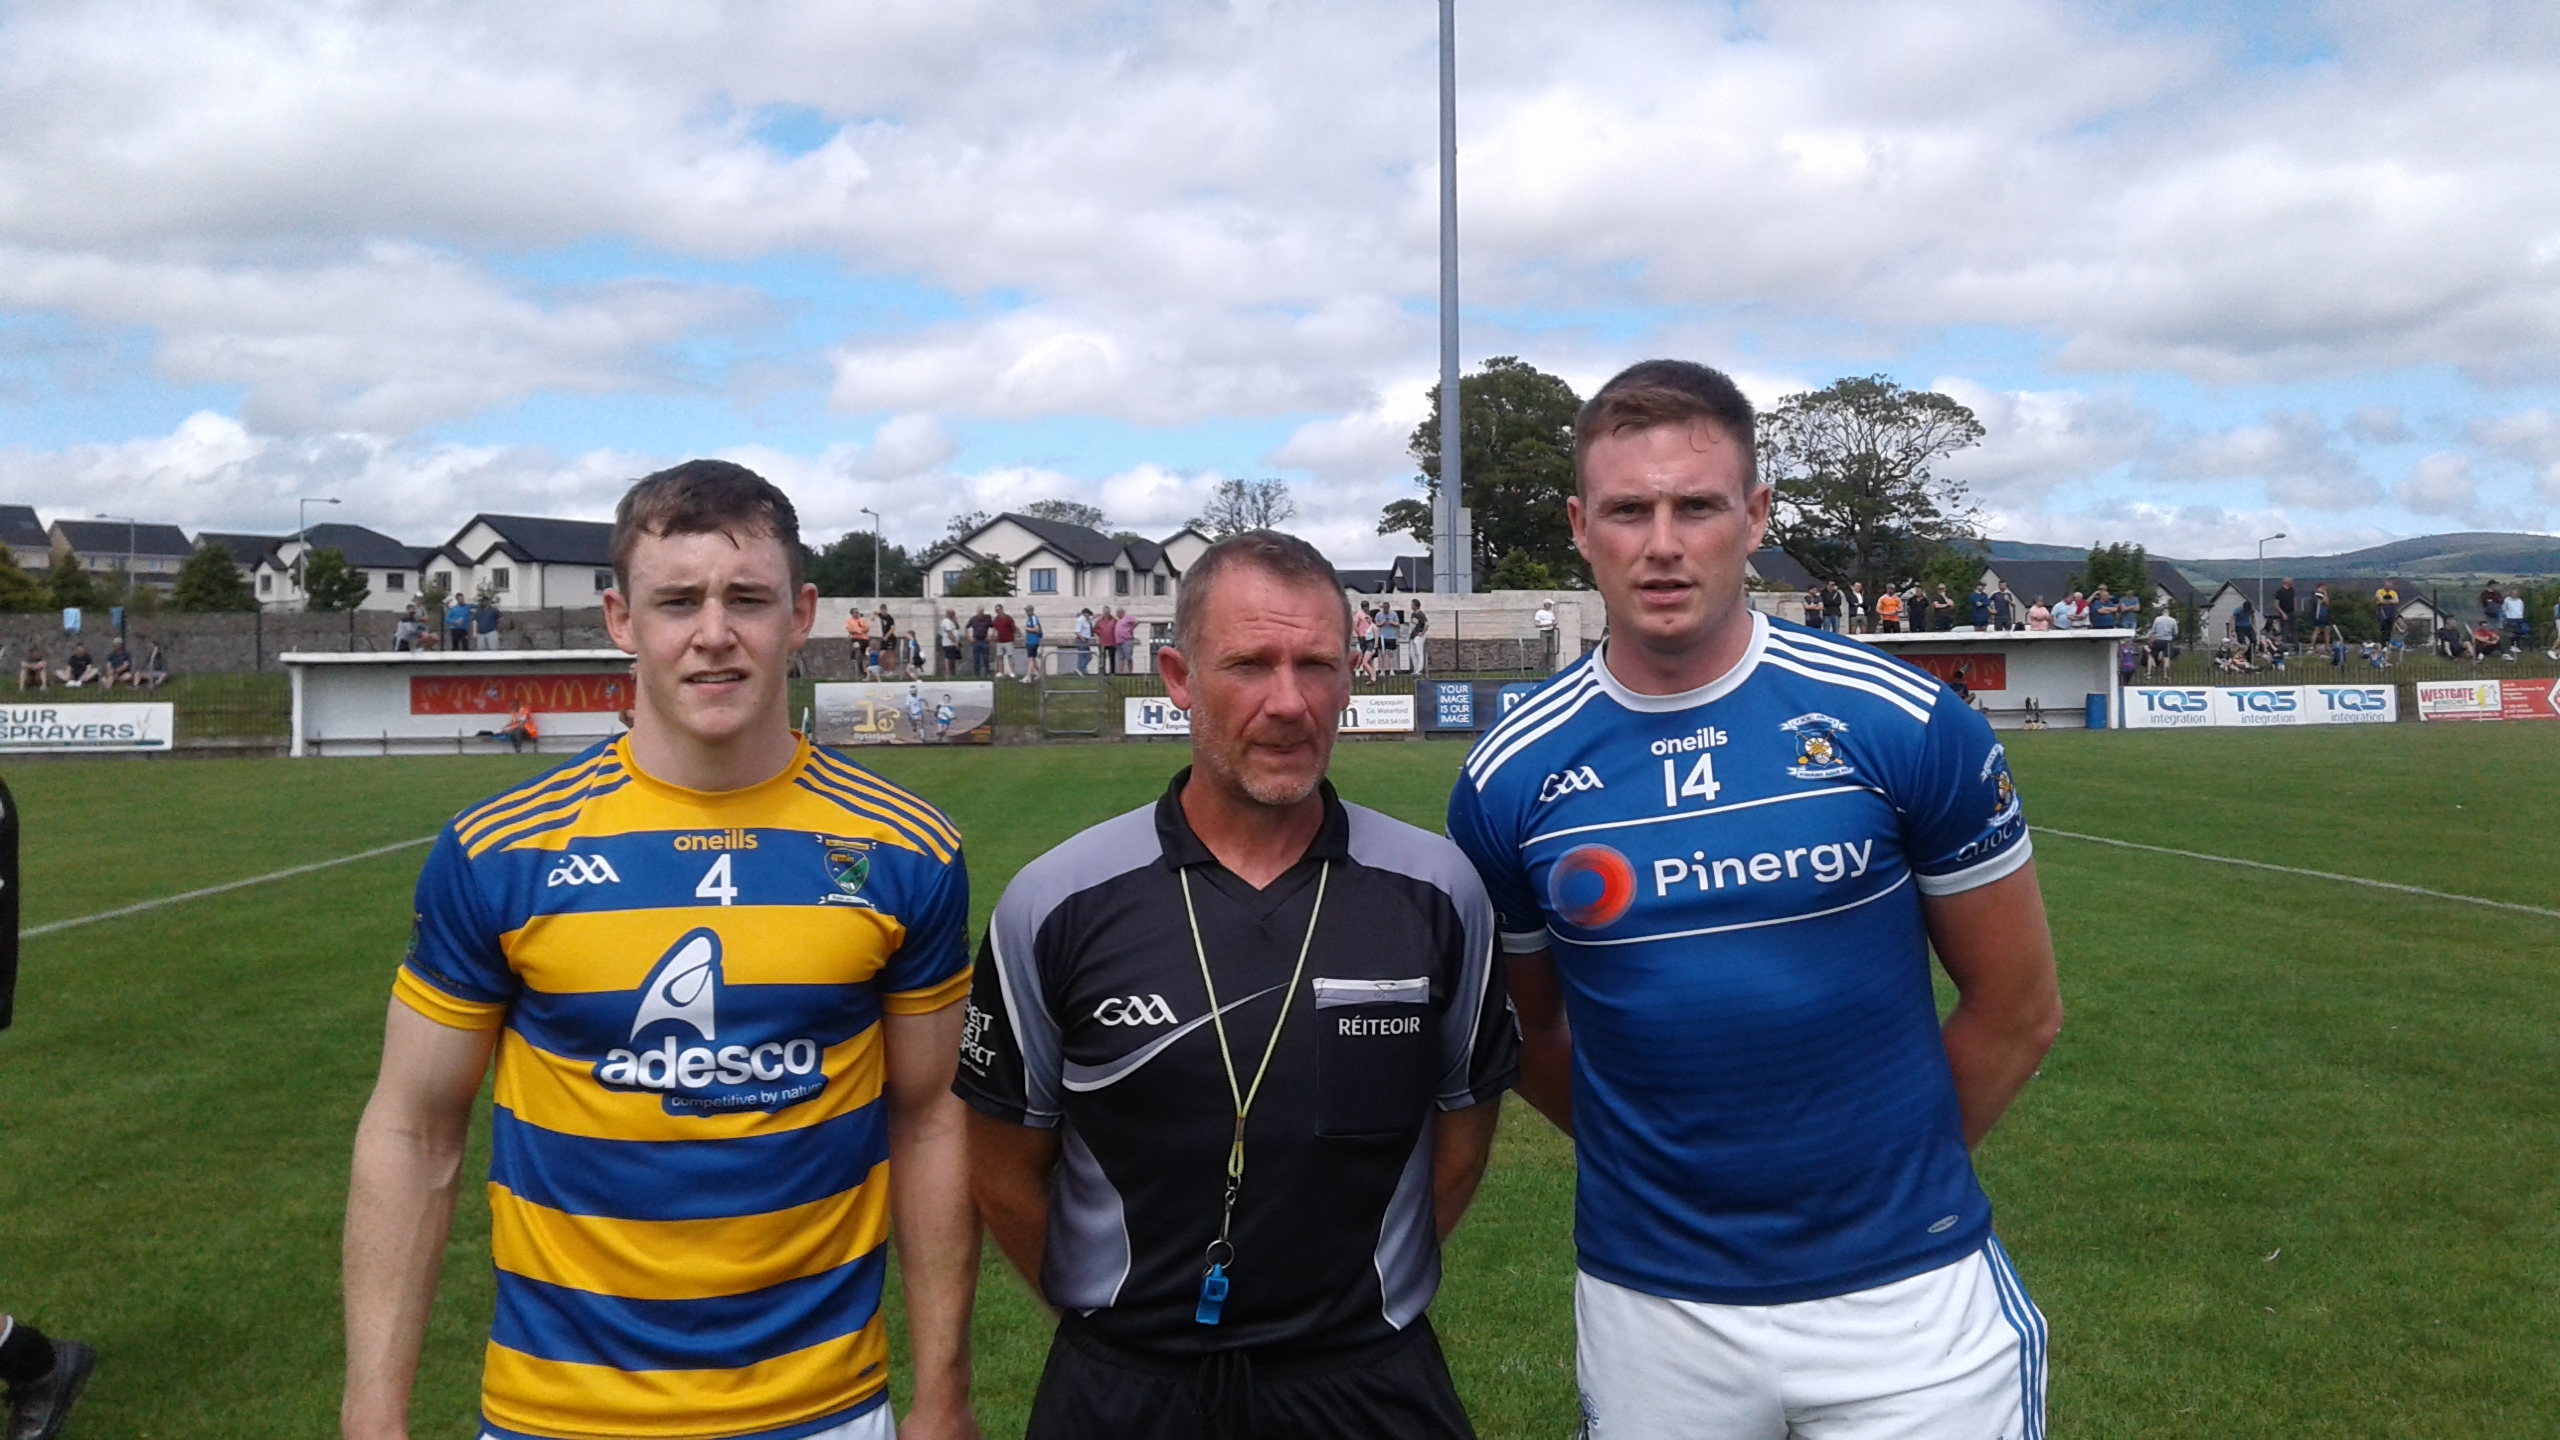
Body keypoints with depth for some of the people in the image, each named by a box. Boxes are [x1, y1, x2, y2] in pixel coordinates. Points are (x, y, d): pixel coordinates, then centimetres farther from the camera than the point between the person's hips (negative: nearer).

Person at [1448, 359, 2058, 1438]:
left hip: (1909, 1293, -1)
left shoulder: (1903, 725, -9)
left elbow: (2017, 1011, 1)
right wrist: (1662, 1170, 4)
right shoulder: (1510, 780, -6)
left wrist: (1893, 1171, 6)